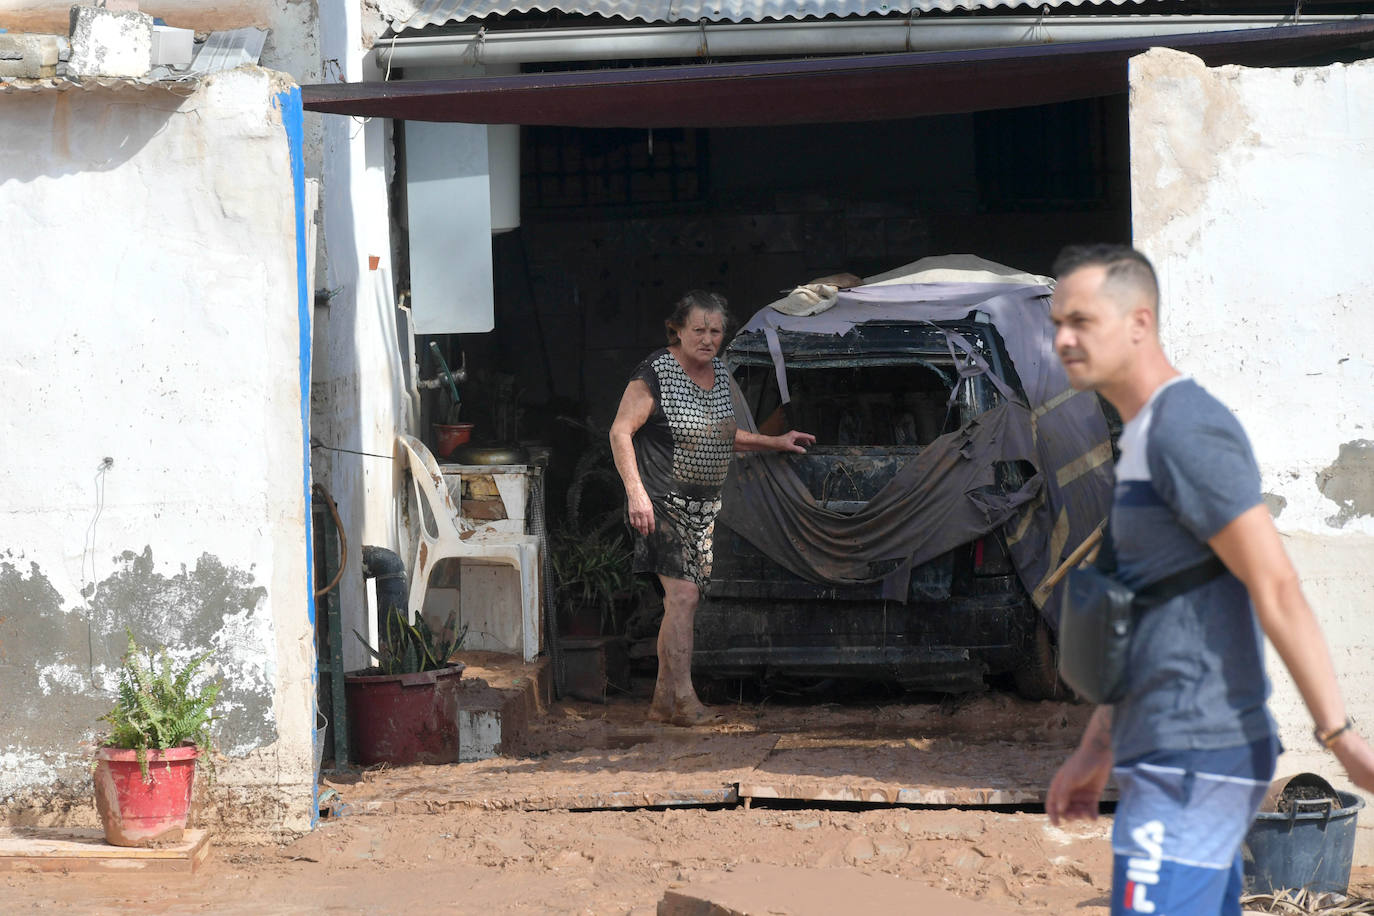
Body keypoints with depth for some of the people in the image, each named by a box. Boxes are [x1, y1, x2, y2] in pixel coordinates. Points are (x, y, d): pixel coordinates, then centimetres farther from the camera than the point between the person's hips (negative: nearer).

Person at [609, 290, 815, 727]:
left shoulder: (719, 373, 12)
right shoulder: (655, 375, -12)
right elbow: (620, 432, -13)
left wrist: (775, 442, 22)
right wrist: (636, 493, -21)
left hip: (703, 506, 8)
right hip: (663, 504, -8)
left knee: (682, 600, 8)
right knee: (682, 595, -16)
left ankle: (663, 700, 14)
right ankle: (684, 698, -14)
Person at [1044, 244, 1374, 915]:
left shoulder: (1185, 432, -14)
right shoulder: (1145, 437, 18)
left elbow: (1276, 589, -19)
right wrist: (1094, 750, 24)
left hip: (1192, 762, -10)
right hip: (1169, 757, 10)